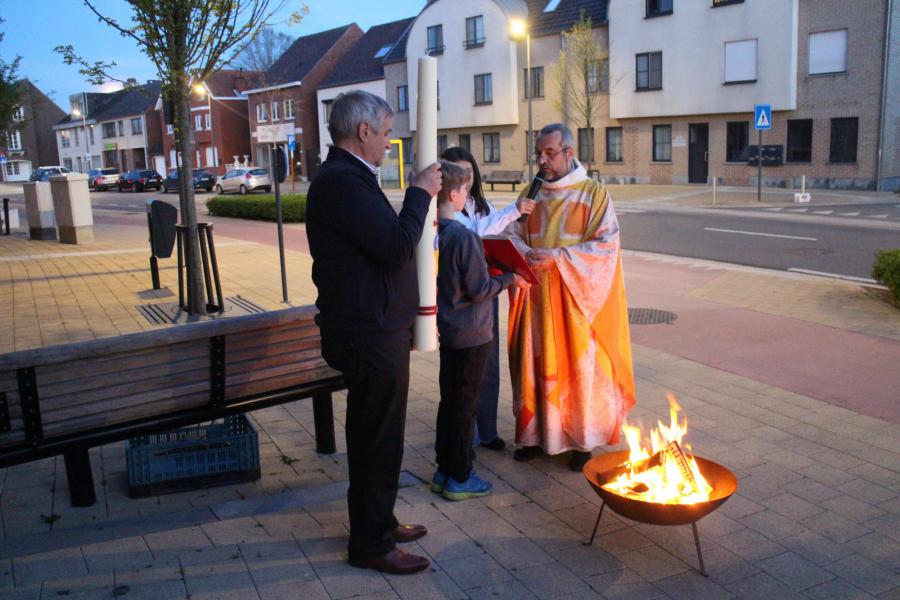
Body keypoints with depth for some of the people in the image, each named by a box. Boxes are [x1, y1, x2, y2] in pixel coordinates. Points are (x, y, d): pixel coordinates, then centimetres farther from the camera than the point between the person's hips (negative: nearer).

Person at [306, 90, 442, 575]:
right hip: (370, 336, -11)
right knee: (375, 440, 3)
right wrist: (420, 194, -15)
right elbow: (396, 248, -26)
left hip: (375, 330, 11)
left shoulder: (345, 177, 14)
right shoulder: (343, 181, -21)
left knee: (376, 438, 21)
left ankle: (378, 523, 38)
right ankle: (371, 545, 19)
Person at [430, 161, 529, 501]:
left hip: (446, 329, 7)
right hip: (471, 333, -7)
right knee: (465, 404, 3)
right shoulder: (464, 236, -21)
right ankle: (459, 479, 15)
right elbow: (479, 290, -19)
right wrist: (509, 279, -4)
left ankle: (444, 471, 27)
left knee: (449, 400, 16)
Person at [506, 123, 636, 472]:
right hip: (536, 298, 4)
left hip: (575, 299, -3)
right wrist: (526, 254, -12)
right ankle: (538, 432, 19)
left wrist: (558, 256, -20)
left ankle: (583, 439, 15)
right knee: (537, 363, 6)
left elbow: (606, 245, -9)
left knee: (578, 363, 2)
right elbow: (515, 237, 11)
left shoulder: (594, 194, -3)